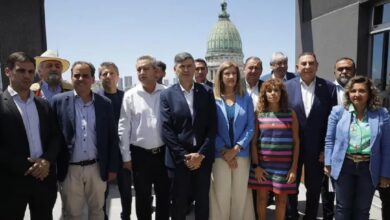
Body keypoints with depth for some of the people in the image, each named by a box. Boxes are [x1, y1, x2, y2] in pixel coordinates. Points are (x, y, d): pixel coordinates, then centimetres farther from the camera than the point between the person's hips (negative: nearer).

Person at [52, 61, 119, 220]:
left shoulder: (105, 103, 1)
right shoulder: (59, 101, -3)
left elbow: (112, 137, 3)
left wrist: (112, 167, 3)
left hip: (97, 168, 1)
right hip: (70, 169, -1)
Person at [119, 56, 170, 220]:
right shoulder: (130, 96, -5)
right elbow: (123, 128, -2)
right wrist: (126, 156, -1)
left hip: (163, 151, 1)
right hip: (140, 153, 0)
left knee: (164, 195, 14)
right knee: (142, 197, 15)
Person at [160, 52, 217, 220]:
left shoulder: (207, 92, 4)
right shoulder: (167, 95, 0)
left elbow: (212, 126, -1)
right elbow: (166, 130, -6)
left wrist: (201, 153, -10)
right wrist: (184, 156, -12)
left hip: (203, 157, 2)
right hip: (178, 158, -1)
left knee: (202, 201, 13)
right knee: (179, 203, 11)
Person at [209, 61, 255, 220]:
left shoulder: (246, 98, 6)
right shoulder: (213, 99, 1)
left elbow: (250, 127, 1)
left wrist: (236, 149, -9)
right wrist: (225, 151, -9)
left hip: (242, 154, 2)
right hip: (220, 156, -1)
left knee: (240, 196, 8)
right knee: (220, 196, 4)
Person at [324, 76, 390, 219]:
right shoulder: (338, 112, -3)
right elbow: (329, 139, 2)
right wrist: (328, 163, 0)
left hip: (369, 168, 1)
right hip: (344, 166, 0)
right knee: (343, 207, 12)